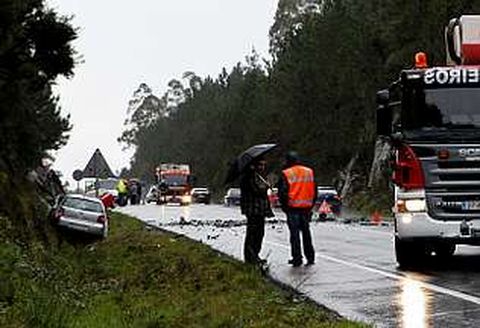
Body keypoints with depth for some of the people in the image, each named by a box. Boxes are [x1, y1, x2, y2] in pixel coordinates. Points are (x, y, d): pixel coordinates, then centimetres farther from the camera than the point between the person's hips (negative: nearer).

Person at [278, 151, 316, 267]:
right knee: (306, 232, 14)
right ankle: (310, 257, 15)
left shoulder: (286, 174, -8)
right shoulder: (309, 172, 6)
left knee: (294, 233, 2)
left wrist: (284, 206, 2)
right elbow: (314, 191, 9)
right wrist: (311, 205, 15)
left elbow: (282, 193, -10)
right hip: (306, 208, 4)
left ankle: (297, 258, 2)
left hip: (293, 207, -4)